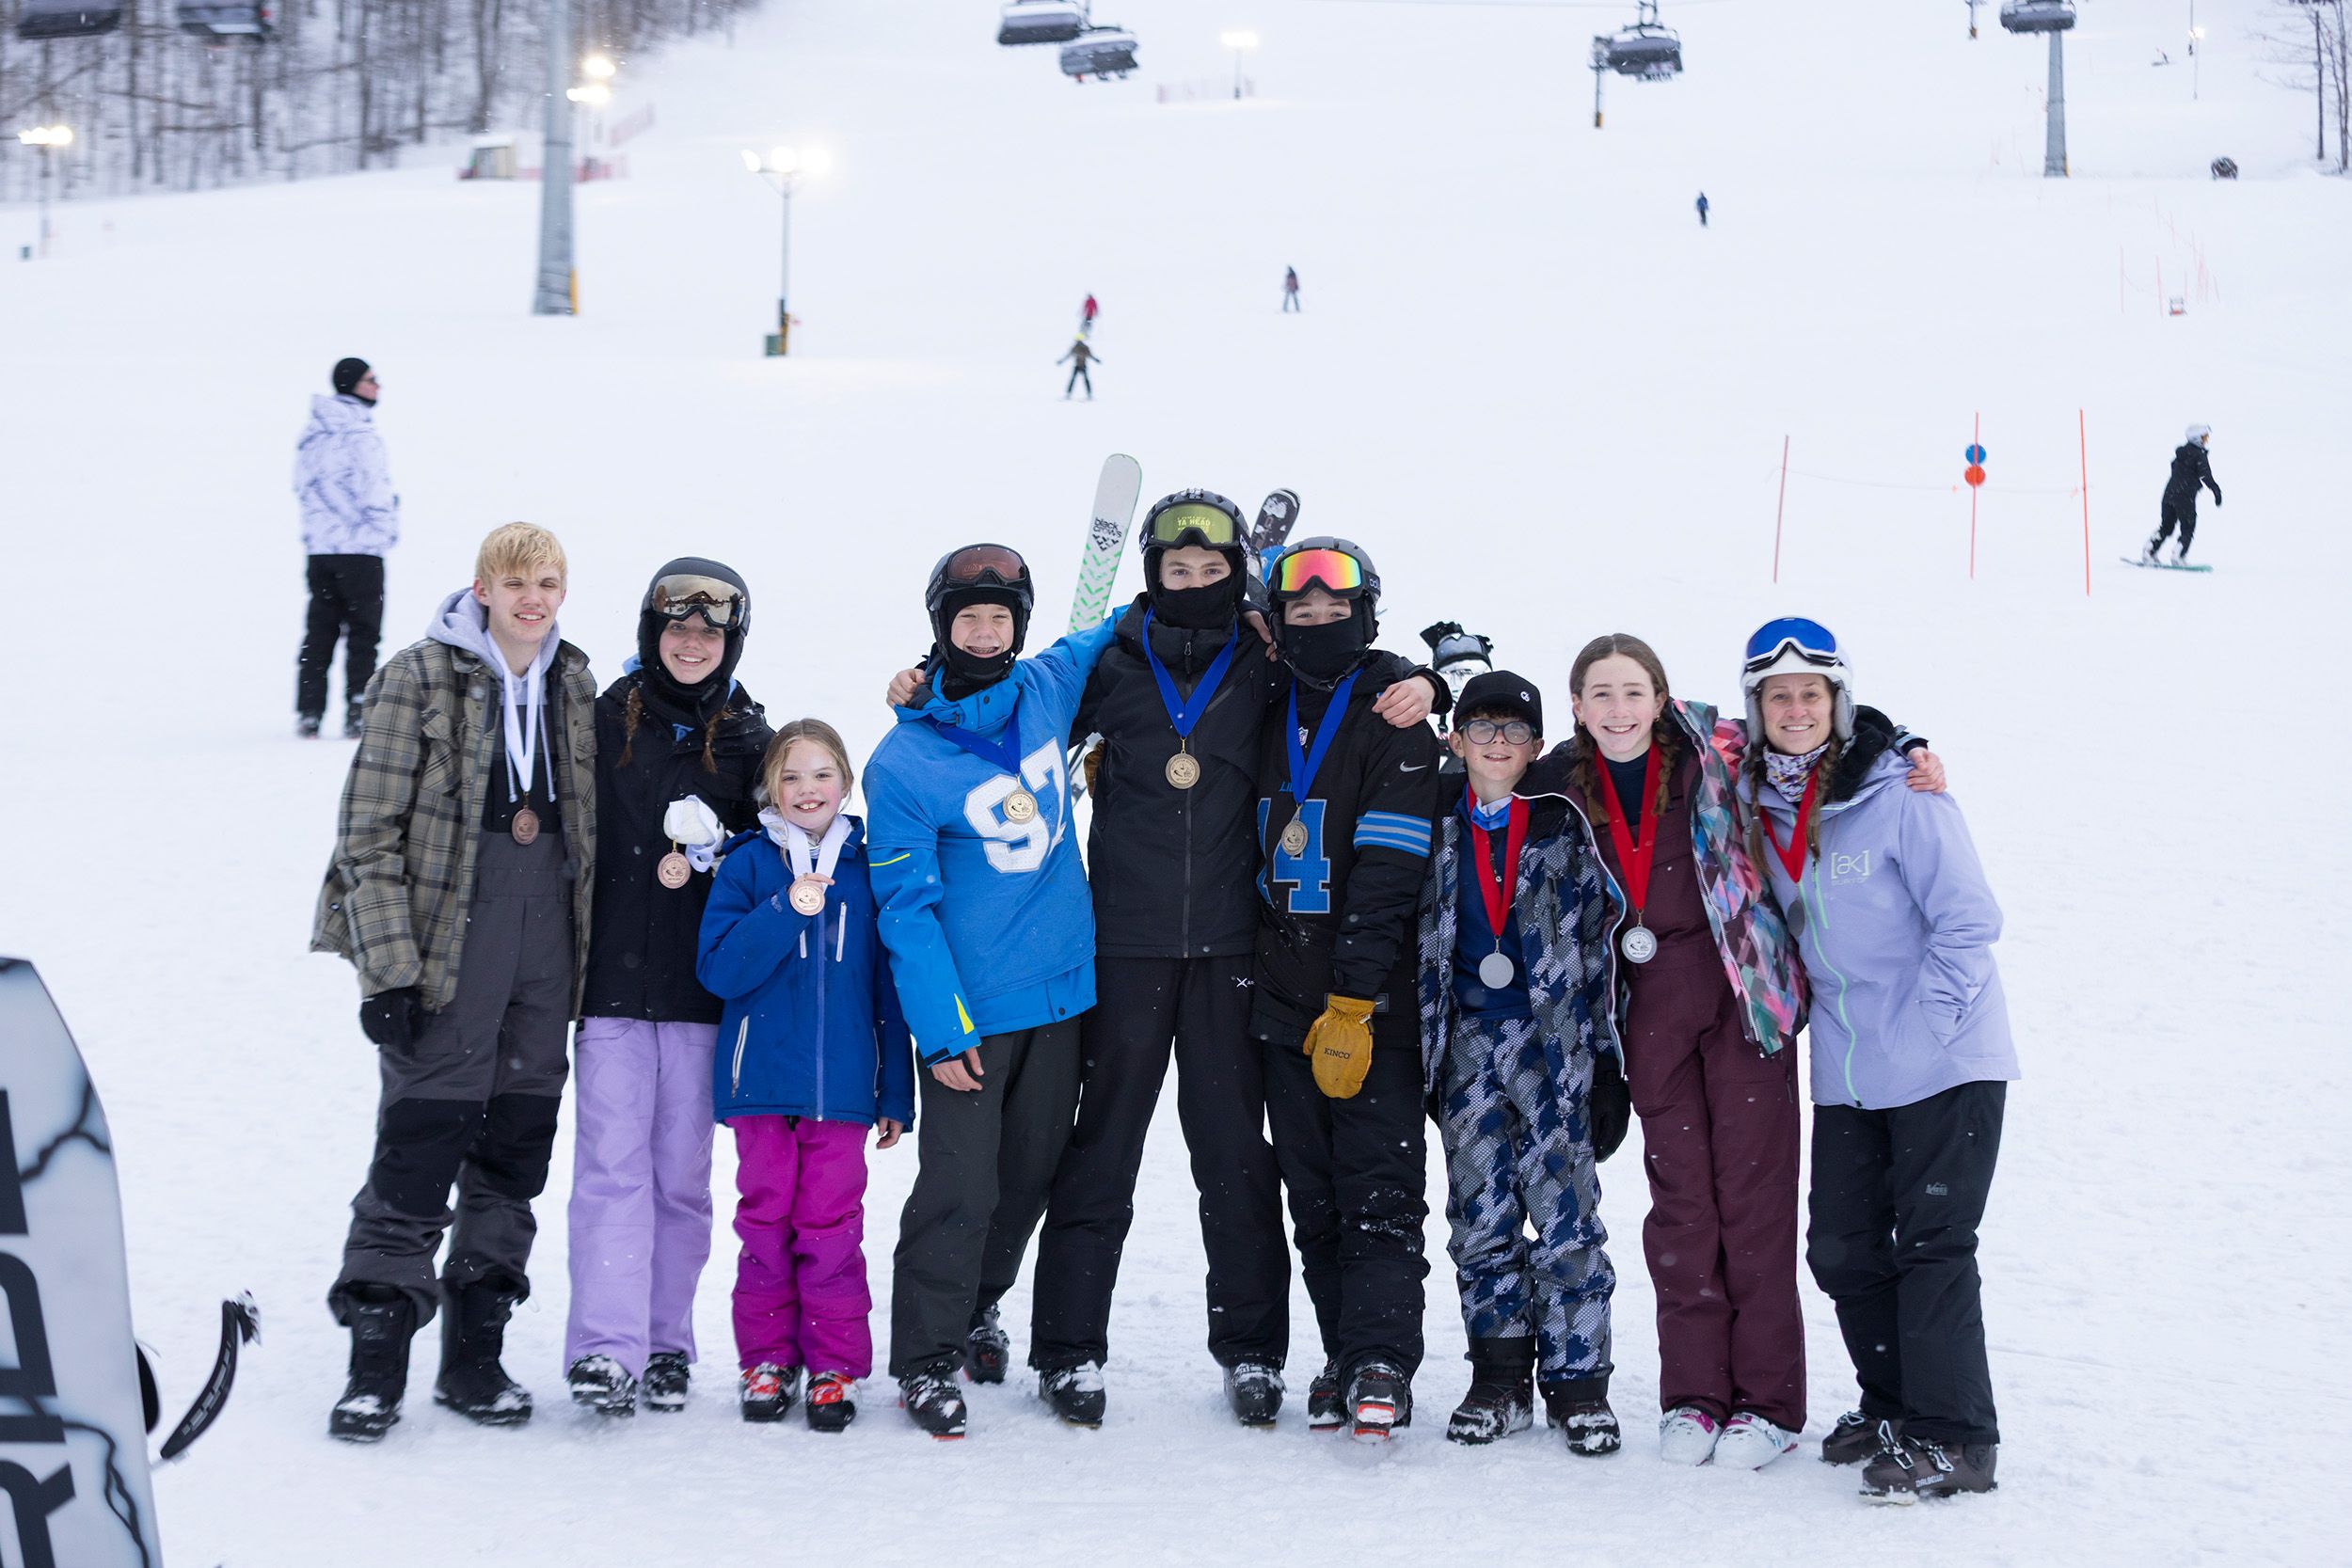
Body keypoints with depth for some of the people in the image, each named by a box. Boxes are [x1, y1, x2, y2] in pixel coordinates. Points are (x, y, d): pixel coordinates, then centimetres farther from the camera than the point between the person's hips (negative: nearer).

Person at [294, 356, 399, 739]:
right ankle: (358, 713, 0)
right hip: (360, 548, -6)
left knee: (319, 631, 11)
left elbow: (302, 485, 14)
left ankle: (309, 712, 8)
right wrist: (386, 531, -2)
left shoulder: (313, 431, 10)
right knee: (363, 633, 1)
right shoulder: (360, 433, -14)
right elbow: (374, 492, -15)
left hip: (318, 546, 7)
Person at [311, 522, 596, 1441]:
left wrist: (591, 964, 13)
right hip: (446, 942, -5)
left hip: (546, 949, 5)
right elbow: (369, 833, -7)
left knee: (515, 1150, 8)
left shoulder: (574, 686, 12)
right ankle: (374, 1368, -1)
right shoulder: (420, 678, -4)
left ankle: (475, 1356, 18)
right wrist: (389, 968, -14)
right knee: (420, 1142, -8)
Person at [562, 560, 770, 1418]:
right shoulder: (603, 723, 4)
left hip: (702, 986, 2)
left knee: (683, 1170, 5)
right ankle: (604, 1347, -9)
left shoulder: (748, 740, 8)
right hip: (611, 981, -1)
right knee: (612, 1163, -7)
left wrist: (706, 864, -8)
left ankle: (667, 1341, 15)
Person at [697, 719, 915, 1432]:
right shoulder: (748, 865, 3)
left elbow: (889, 989, 10)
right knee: (766, 1218, 3)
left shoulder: (865, 869, 8)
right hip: (762, 1079, 0)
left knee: (832, 1221, -2)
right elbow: (718, 967, -7)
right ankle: (767, 1359, 14)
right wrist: (785, 911, -18)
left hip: (842, 1082, 0)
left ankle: (834, 1366, 7)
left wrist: (897, 1093, 9)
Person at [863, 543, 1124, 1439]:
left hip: (1062, 992, 5)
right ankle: (925, 1356, 8)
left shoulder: (1048, 690, 1)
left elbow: (1101, 644, 25)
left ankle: (974, 1306, 35)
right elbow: (907, 907, -12)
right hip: (971, 1009, -5)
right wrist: (943, 1028, -15)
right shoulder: (904, 762, -12)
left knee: (1031, 1173, 14)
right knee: (961, 1186, -6)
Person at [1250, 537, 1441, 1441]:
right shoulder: (1268, 719, 12)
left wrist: (1353, 1002, -17)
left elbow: (1388, 877, -12)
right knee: (1313, 1195, 8)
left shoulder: (1396, 725, -5)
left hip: (1376, 1004, -6)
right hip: (1288, 997, 6)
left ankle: (1381, 1365, -9)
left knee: (1380, 1188, -9)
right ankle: (1344, 1355, 14)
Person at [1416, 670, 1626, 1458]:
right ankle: (1500, 1381, 12)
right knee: (1481, 1216, 2)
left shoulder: (1565, 828, 5)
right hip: (1467, 1045, 2)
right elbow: (1419, 943, 14)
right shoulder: (1439, 832, 10)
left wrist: (1607, 1063, 1)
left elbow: (1600, 946, 5)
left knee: (1564, 1213, -6)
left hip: (1554, 1041, -2)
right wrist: (1423, 1057, 8)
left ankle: (1578, 1381, 2)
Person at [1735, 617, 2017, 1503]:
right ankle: (1893, 1408, 25)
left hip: (1944, 1063, -6)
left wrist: (1923, 1030, -15)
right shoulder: (1757, 806, 5)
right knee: (1840, 1249, 8)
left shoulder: (1898, 794, -13)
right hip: (1846, 1076, 6)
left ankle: (1952, 1439, -2)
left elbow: (1969, 922, -12)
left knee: (1931, 1245, -7)